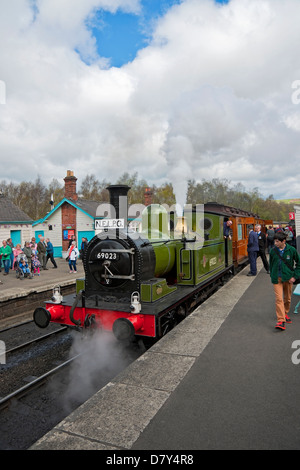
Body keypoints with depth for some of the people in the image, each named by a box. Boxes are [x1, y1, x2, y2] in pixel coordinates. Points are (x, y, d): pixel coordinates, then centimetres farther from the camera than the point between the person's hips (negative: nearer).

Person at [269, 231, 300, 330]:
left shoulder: (292, 250, -7)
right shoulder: (273, 251, -4)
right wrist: (272, 276, 11)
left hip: (288, 278, 1)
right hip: (277, 279, 0)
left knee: (287, 298, 16)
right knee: (279, 299, -10)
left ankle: (285, 314, 40)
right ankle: (281, 320, -11)